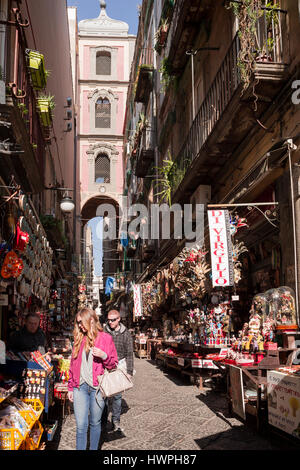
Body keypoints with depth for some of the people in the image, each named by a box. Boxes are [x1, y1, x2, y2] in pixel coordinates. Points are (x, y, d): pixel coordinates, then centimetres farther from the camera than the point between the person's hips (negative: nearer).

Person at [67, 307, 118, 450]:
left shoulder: (105, 338, 0)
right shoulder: (79, 339, 10)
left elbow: (114, 364, 3)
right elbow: (73, 365, 16)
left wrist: (104, 356, -17)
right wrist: (70, 387, 14)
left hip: (97, 387, -2)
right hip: (80, 387, 2)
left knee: (95, 423, 10)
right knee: (81, 425, 0)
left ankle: (93, 449, 26)